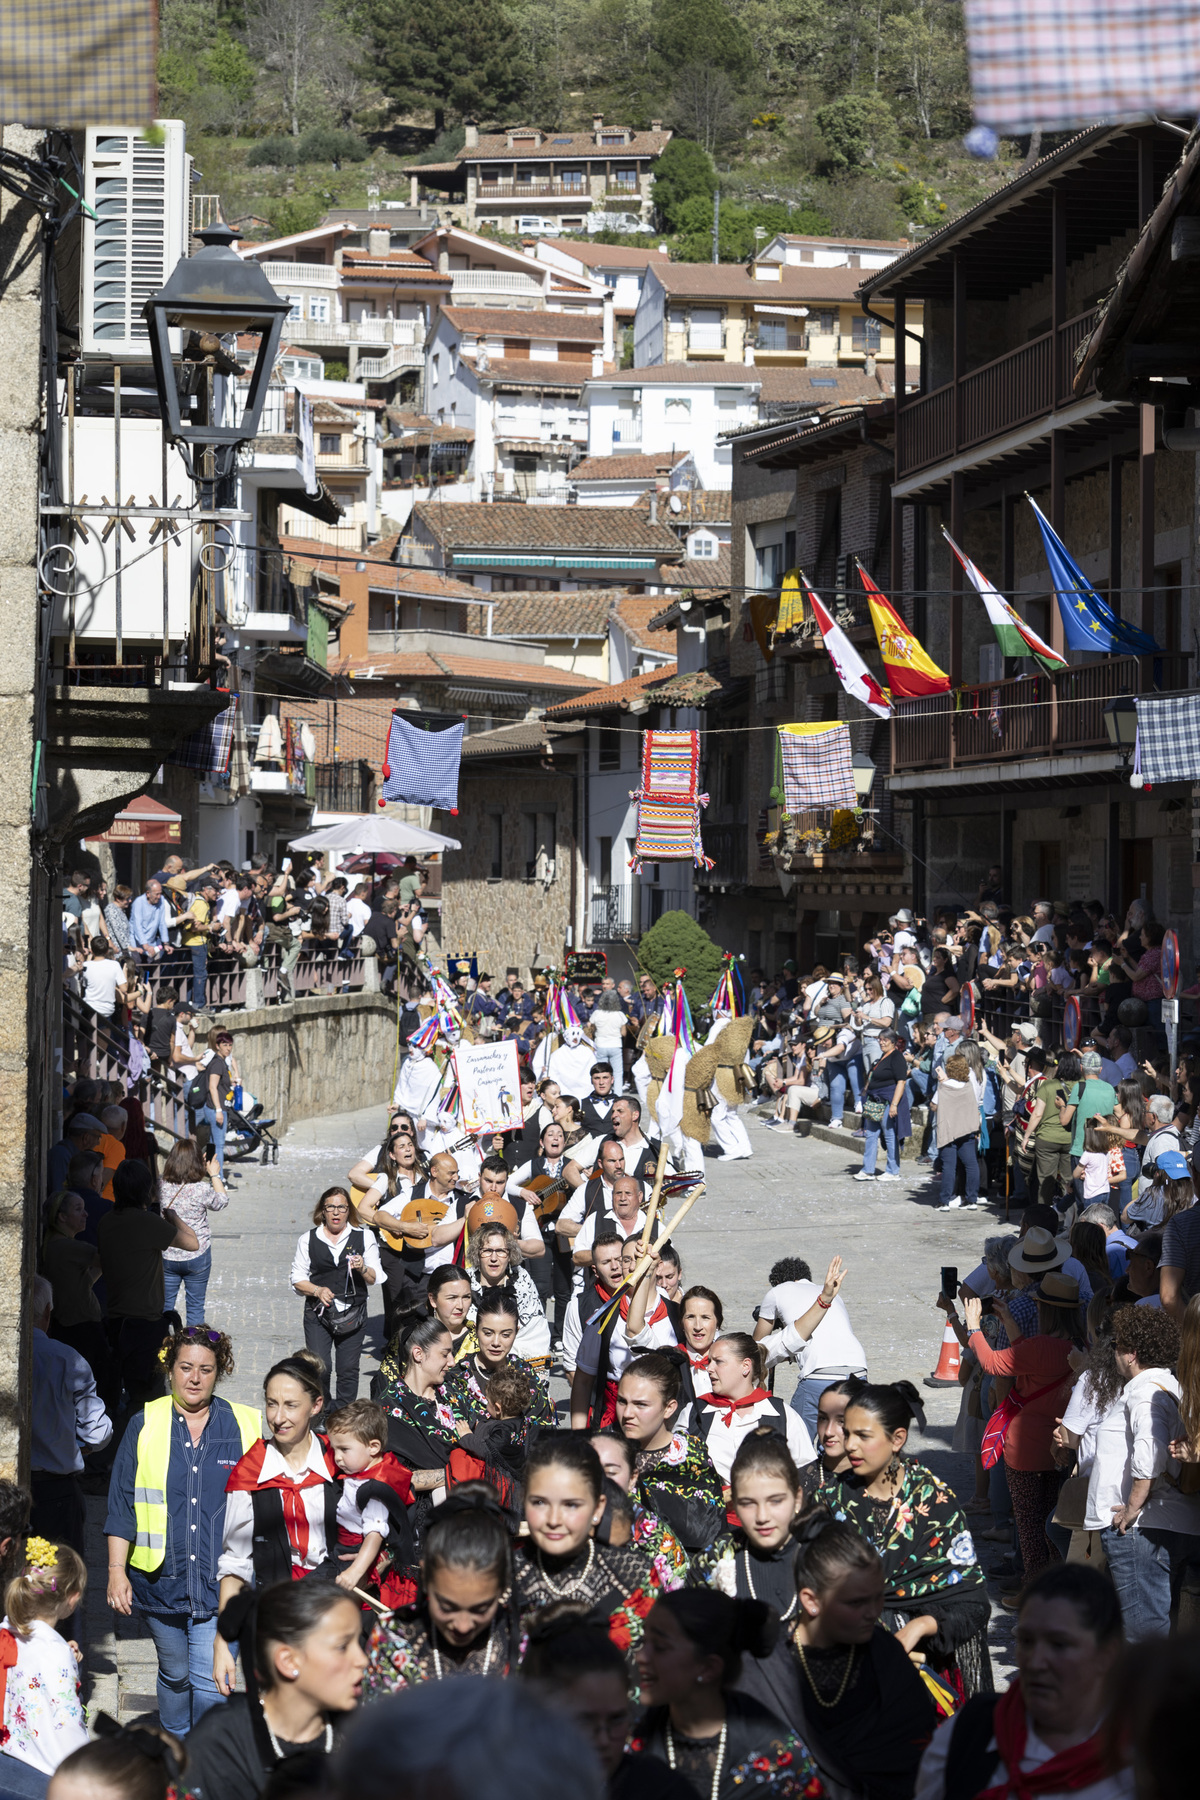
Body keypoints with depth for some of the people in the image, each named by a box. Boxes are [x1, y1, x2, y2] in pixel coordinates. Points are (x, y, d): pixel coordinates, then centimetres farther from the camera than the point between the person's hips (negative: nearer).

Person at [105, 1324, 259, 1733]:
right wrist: (117, 1570, -2)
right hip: (161, 1577, 2)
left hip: (221, 1580, -2)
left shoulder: (246, 1427, 1)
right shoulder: (144, 1426, 3)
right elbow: (122, 1504, 4)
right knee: (174, 1675, 15)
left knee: (209, 1683, -10)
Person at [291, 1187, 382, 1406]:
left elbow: (376, 1278, 6)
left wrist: (363, 1269, -15)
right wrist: (317, 1291, -11)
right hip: (318, 1312, 0)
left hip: (353, 1312, 0)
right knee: (319, 1368, -9)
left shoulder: (364, 1238, 8)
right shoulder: (308, 1239, 8)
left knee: (348, 1369, -1)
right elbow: (298, 1279, 7)